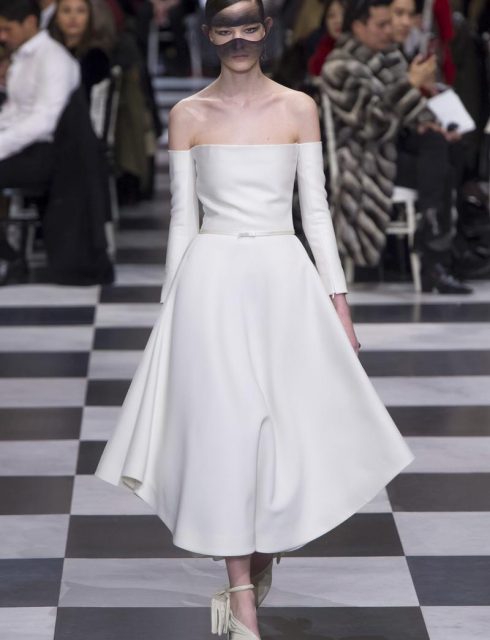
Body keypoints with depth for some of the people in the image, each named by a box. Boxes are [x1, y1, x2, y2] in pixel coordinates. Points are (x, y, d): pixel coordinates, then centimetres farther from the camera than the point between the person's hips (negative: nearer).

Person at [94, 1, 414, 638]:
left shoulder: (298, 108, 4)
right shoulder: (188, 115, 3)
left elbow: (315, 207, 4)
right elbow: (183, 216, 6)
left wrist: (338, 300, 1)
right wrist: (172, 308, 4)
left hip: (283, 280, 1)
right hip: (212, 282, -1)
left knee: (288, 426, 3)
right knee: (224, 430, -1)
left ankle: (265, 552, 32)